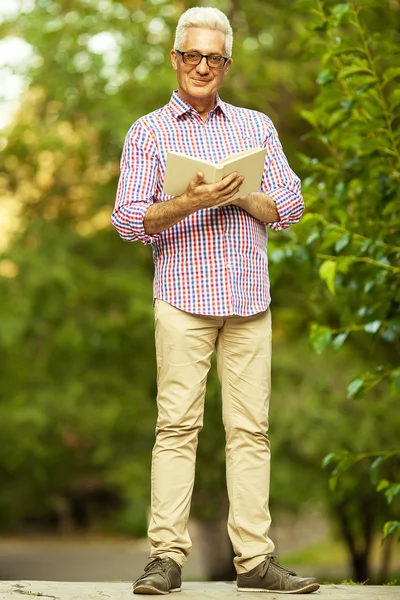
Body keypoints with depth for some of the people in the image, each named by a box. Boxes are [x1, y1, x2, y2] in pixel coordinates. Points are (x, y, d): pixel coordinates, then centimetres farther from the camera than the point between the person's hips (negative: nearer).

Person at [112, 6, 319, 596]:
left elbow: (290, 205, 10)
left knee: (251, 428, -1)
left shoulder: (257, 126, 17)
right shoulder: (148, 132, 9)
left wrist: (240, 197, -8)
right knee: (177, 424, -7)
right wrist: (189, 203, -17)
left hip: (249, 297, 2)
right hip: (183, 296, -2)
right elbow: (129, 219, 0)